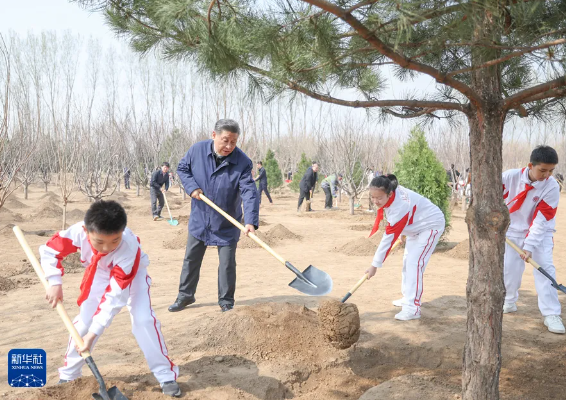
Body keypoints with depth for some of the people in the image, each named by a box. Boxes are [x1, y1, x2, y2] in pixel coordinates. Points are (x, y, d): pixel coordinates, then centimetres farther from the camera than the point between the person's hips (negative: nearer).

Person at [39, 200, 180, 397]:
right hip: (99, 274, 4)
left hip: (132, 274, -3)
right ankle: (68, 374, 20)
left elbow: (114, 296, -39)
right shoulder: (79, 232, -36)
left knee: (143, 318, -20)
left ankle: (166, 375, -8)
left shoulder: (129, 249, -43)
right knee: (84, 319, -1)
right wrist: (55, 283, -30)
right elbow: (49, 250, -17)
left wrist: (93, 333, -41)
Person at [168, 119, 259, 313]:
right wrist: (192, 187, -15)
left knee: (227, 264, 4)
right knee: (191, 259, 15)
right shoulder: (197, 150, -11)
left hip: (227, 225, -2)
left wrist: (250, 221, -40)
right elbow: (182, 169, 4)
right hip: (199, 219, 3)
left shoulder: (242, 162, -19)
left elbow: (249, 192, -27)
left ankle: (226, 301, 21)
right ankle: (185, 295, 33)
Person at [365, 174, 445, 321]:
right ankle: (408, 298, 28)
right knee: (407, 261, 15)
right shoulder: (390, 193, -16)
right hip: (416, 226, 10)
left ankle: (412, 308, -17)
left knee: (414, 263, -19)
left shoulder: (400, 207, -39)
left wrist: (375, 265, -31)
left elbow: (389, 239, -35)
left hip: (431, 225, -10)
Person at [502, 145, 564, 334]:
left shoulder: (552, 187, -22)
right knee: (510, 267, 6)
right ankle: (509, 303, 29)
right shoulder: (510, 177, -20)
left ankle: (551, 314, -9)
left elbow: (541, 220, -22)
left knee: (545, 267, -14)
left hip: (540, 233, -1)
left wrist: (530, 246, -26)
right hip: (514, 230, 2)